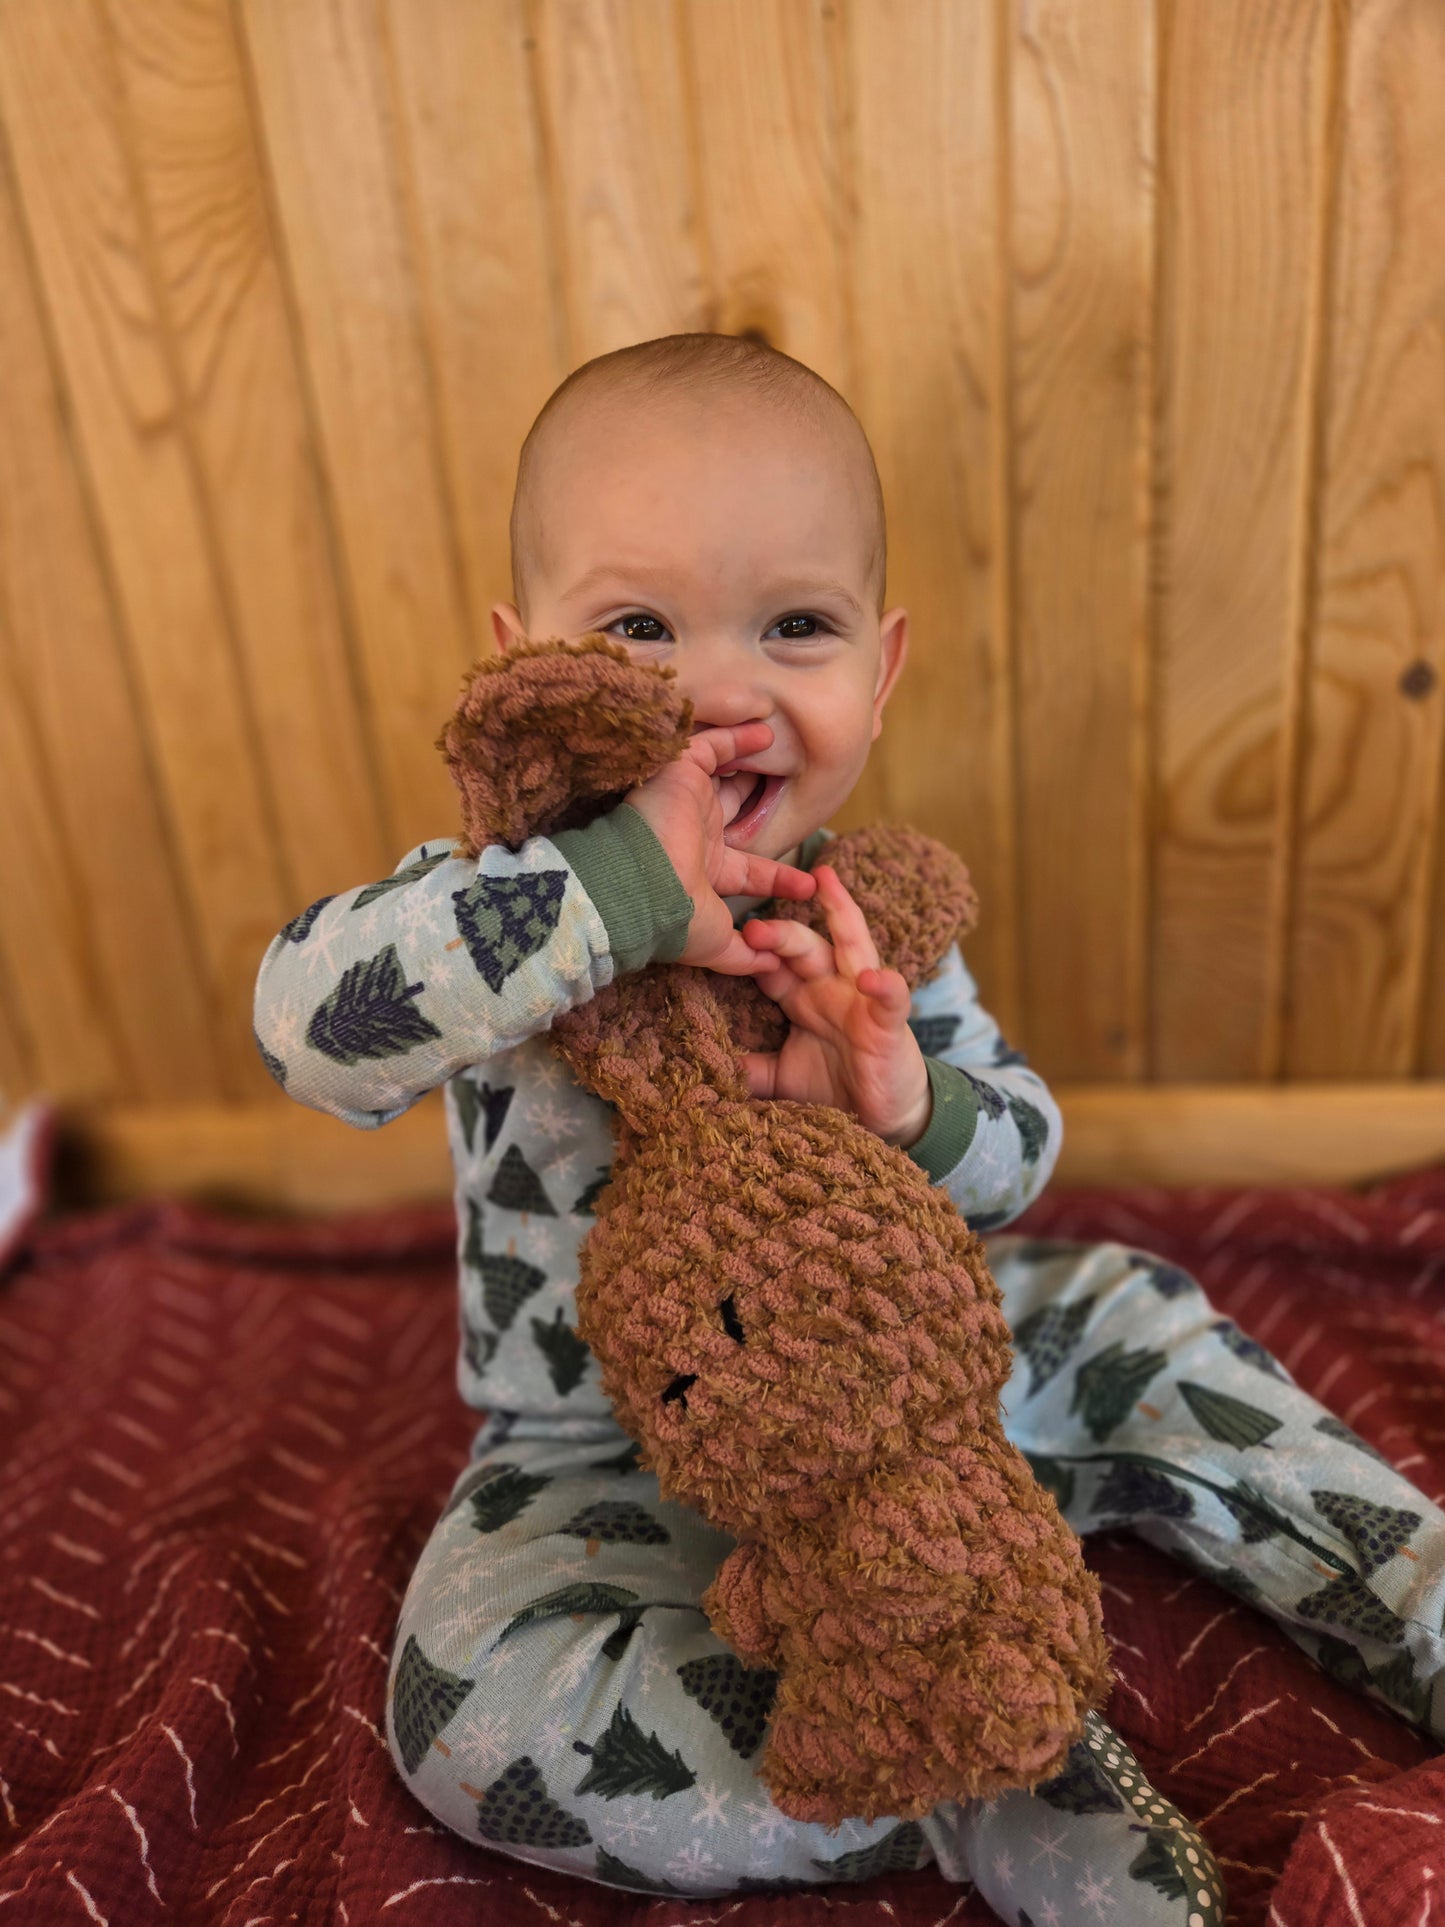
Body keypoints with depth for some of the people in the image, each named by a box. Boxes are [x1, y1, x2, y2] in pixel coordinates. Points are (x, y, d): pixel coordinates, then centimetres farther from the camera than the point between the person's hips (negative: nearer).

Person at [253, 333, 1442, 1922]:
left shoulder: (865, 910, -9)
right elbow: (309, 1016, -40)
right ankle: (976, 1783, -18)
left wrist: (917, 1112, -31)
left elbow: (1018, 1157, -6)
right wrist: (620, 888, -47)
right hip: (613, 1457, -3)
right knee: (480, 1703, -27)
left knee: (1135, 1332, 1)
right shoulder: (525, 893, -20)